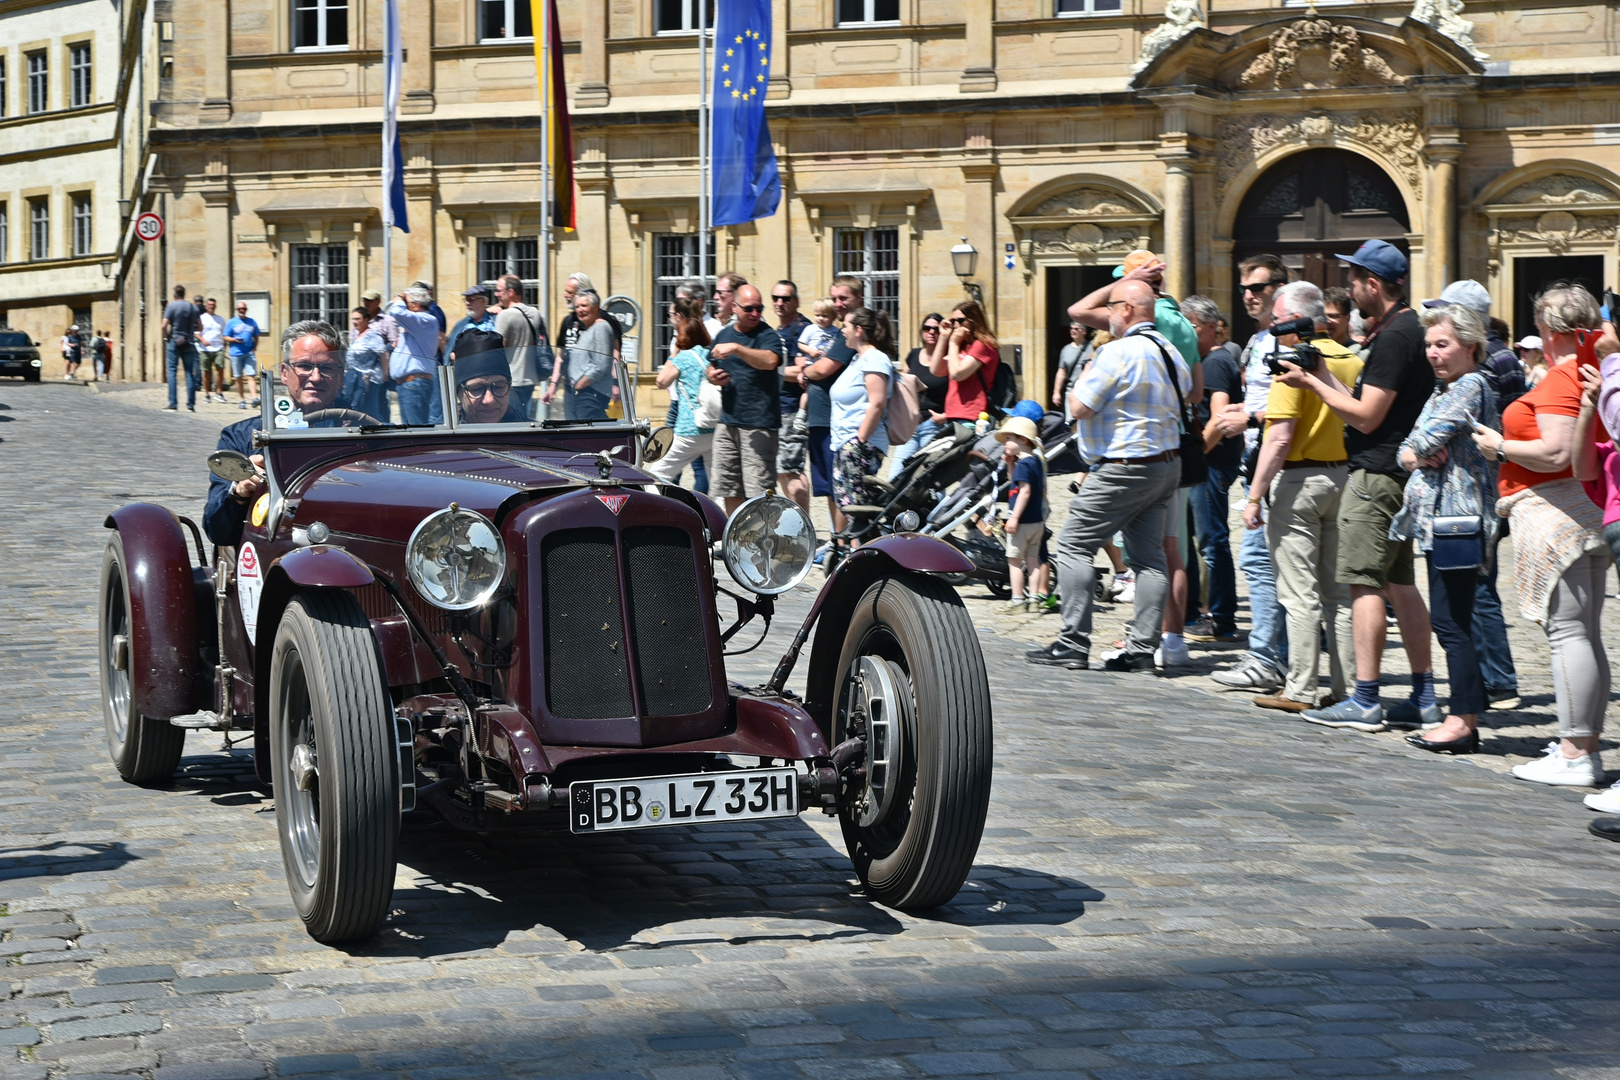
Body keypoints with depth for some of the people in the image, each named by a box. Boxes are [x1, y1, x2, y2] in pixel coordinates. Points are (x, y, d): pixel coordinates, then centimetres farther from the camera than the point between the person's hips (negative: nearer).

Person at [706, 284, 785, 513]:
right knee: (729, 490, 12)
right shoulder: (724, 335, 14)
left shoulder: (768, 335, -6)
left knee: (759, 490, -10)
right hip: (728, 420, 7)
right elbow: (711, 367, 29)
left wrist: (736, 348, -31)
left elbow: (770, 360, -27)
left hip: (758, 423, -7)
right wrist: (712, 376, 6)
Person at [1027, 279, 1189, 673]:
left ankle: (1074, 644, -3)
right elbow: (1186, 393, 21)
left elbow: (1080, 406, -15)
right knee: (1148, 555, 9)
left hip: (1124, 469, -9)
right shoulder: (1169, 349, 11)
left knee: (1075, 545, -1)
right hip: (1167, 462, 9)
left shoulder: (1118, 352, -17)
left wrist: (1084, 375, 3)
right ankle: (1143, 649, 8)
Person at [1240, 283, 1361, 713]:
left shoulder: (1295, 362, -13)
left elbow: (1279, 439, -19)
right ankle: (1347, 687, 13)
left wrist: (1255, 497, -15)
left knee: (1300, 594, -3)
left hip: (1299, 479, -7)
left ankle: (1301, 690, -1)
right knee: (1339, 591, 11)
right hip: (1344, 478, 7)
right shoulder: (1351, 361, 8)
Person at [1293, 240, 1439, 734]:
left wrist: (1313, 383, -8)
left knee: (1365, 582, -8)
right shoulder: (1409, 328, 16)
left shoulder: (1394, 337, -16)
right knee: (1399, 582, 12)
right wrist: (1322, 375, 13)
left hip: (1378, 474, -10)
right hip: (1399, 471, 10)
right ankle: (1424, 698, 14)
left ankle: (1364, 701, -8)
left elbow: (1365, 416, -17)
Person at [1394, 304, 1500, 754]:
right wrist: (1419, 457, -6)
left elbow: (1425, 440, -18)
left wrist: (1419, 449, 4)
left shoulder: (1471, 387, -10)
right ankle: (1465, 715, 16)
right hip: (1437, 516, 10)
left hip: (1458, 518, -10)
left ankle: (1463, 721, -8)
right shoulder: (1442, 391, 20)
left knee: (1451, 621, -10)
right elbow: (1406, 450, 16)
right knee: (1450, 620, 11)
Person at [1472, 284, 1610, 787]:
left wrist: (1500, 447, -8)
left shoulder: (1561, 378, -13)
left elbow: (1556, 454, -22)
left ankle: (1574, 755, -9)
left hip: (1552, 512, -10)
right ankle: (1586, 747, 17)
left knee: (1567, 632, -9)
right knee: (1587, 635, 11)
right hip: (1589, 513, 10)